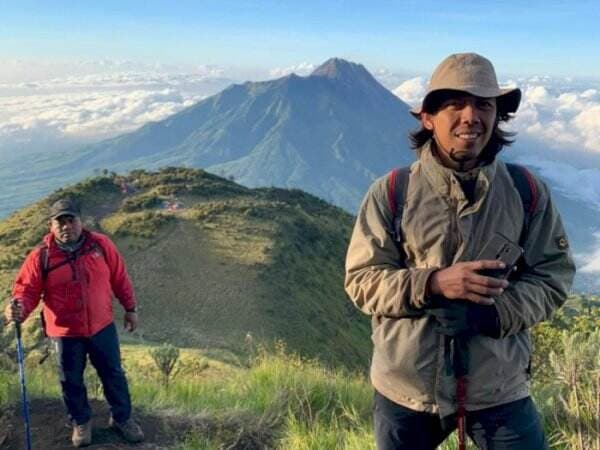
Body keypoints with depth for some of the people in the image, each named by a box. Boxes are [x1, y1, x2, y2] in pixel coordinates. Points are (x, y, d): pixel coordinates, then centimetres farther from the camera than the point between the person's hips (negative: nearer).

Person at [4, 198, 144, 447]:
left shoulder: (100, 244, -8)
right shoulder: (41, 256, -13)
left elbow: (119, 277, 1)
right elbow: (28, 289, -10)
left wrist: (130, 308, 5)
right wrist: (19, 308, -33)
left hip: (102, 327, 1)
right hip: (65, 332, -1)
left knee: (113, 374, 15)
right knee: (72, 381, 16)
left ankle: (122, 418, 36)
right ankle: (81, 422, 40)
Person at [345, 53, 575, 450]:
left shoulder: (528, 192, -4)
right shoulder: (390, 193, -9)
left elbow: (553, 277, -2)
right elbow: (361, 281, -8)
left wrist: (491, 313, -20)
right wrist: (433, 283, -25)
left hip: (498, 387, 0)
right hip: (406, 387, 0)